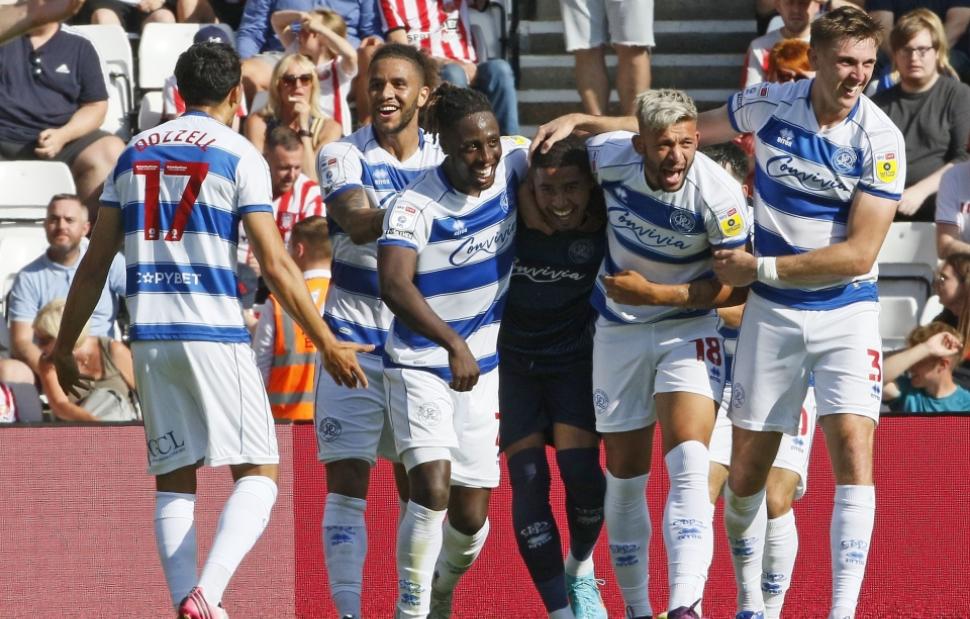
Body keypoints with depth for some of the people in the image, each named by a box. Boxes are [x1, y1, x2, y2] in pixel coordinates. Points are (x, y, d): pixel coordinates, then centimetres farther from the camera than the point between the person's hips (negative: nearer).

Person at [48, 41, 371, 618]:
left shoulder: (134, 152, 13)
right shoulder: (239, 154, -2)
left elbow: (95, 264, 13)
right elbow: (276, 265, -8)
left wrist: (64, 346, 21)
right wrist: (327, 343, -3)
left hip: (150, 334, 5)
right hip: (216, 332, -5)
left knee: (174, 483, 10)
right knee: (258, 473, -2)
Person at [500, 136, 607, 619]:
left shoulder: (605, 230, -16)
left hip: (574, 360, 0)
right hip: (514, 362, 0)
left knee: (580, 470, -15)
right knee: (528, 481, -8)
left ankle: (581, 570, 17)